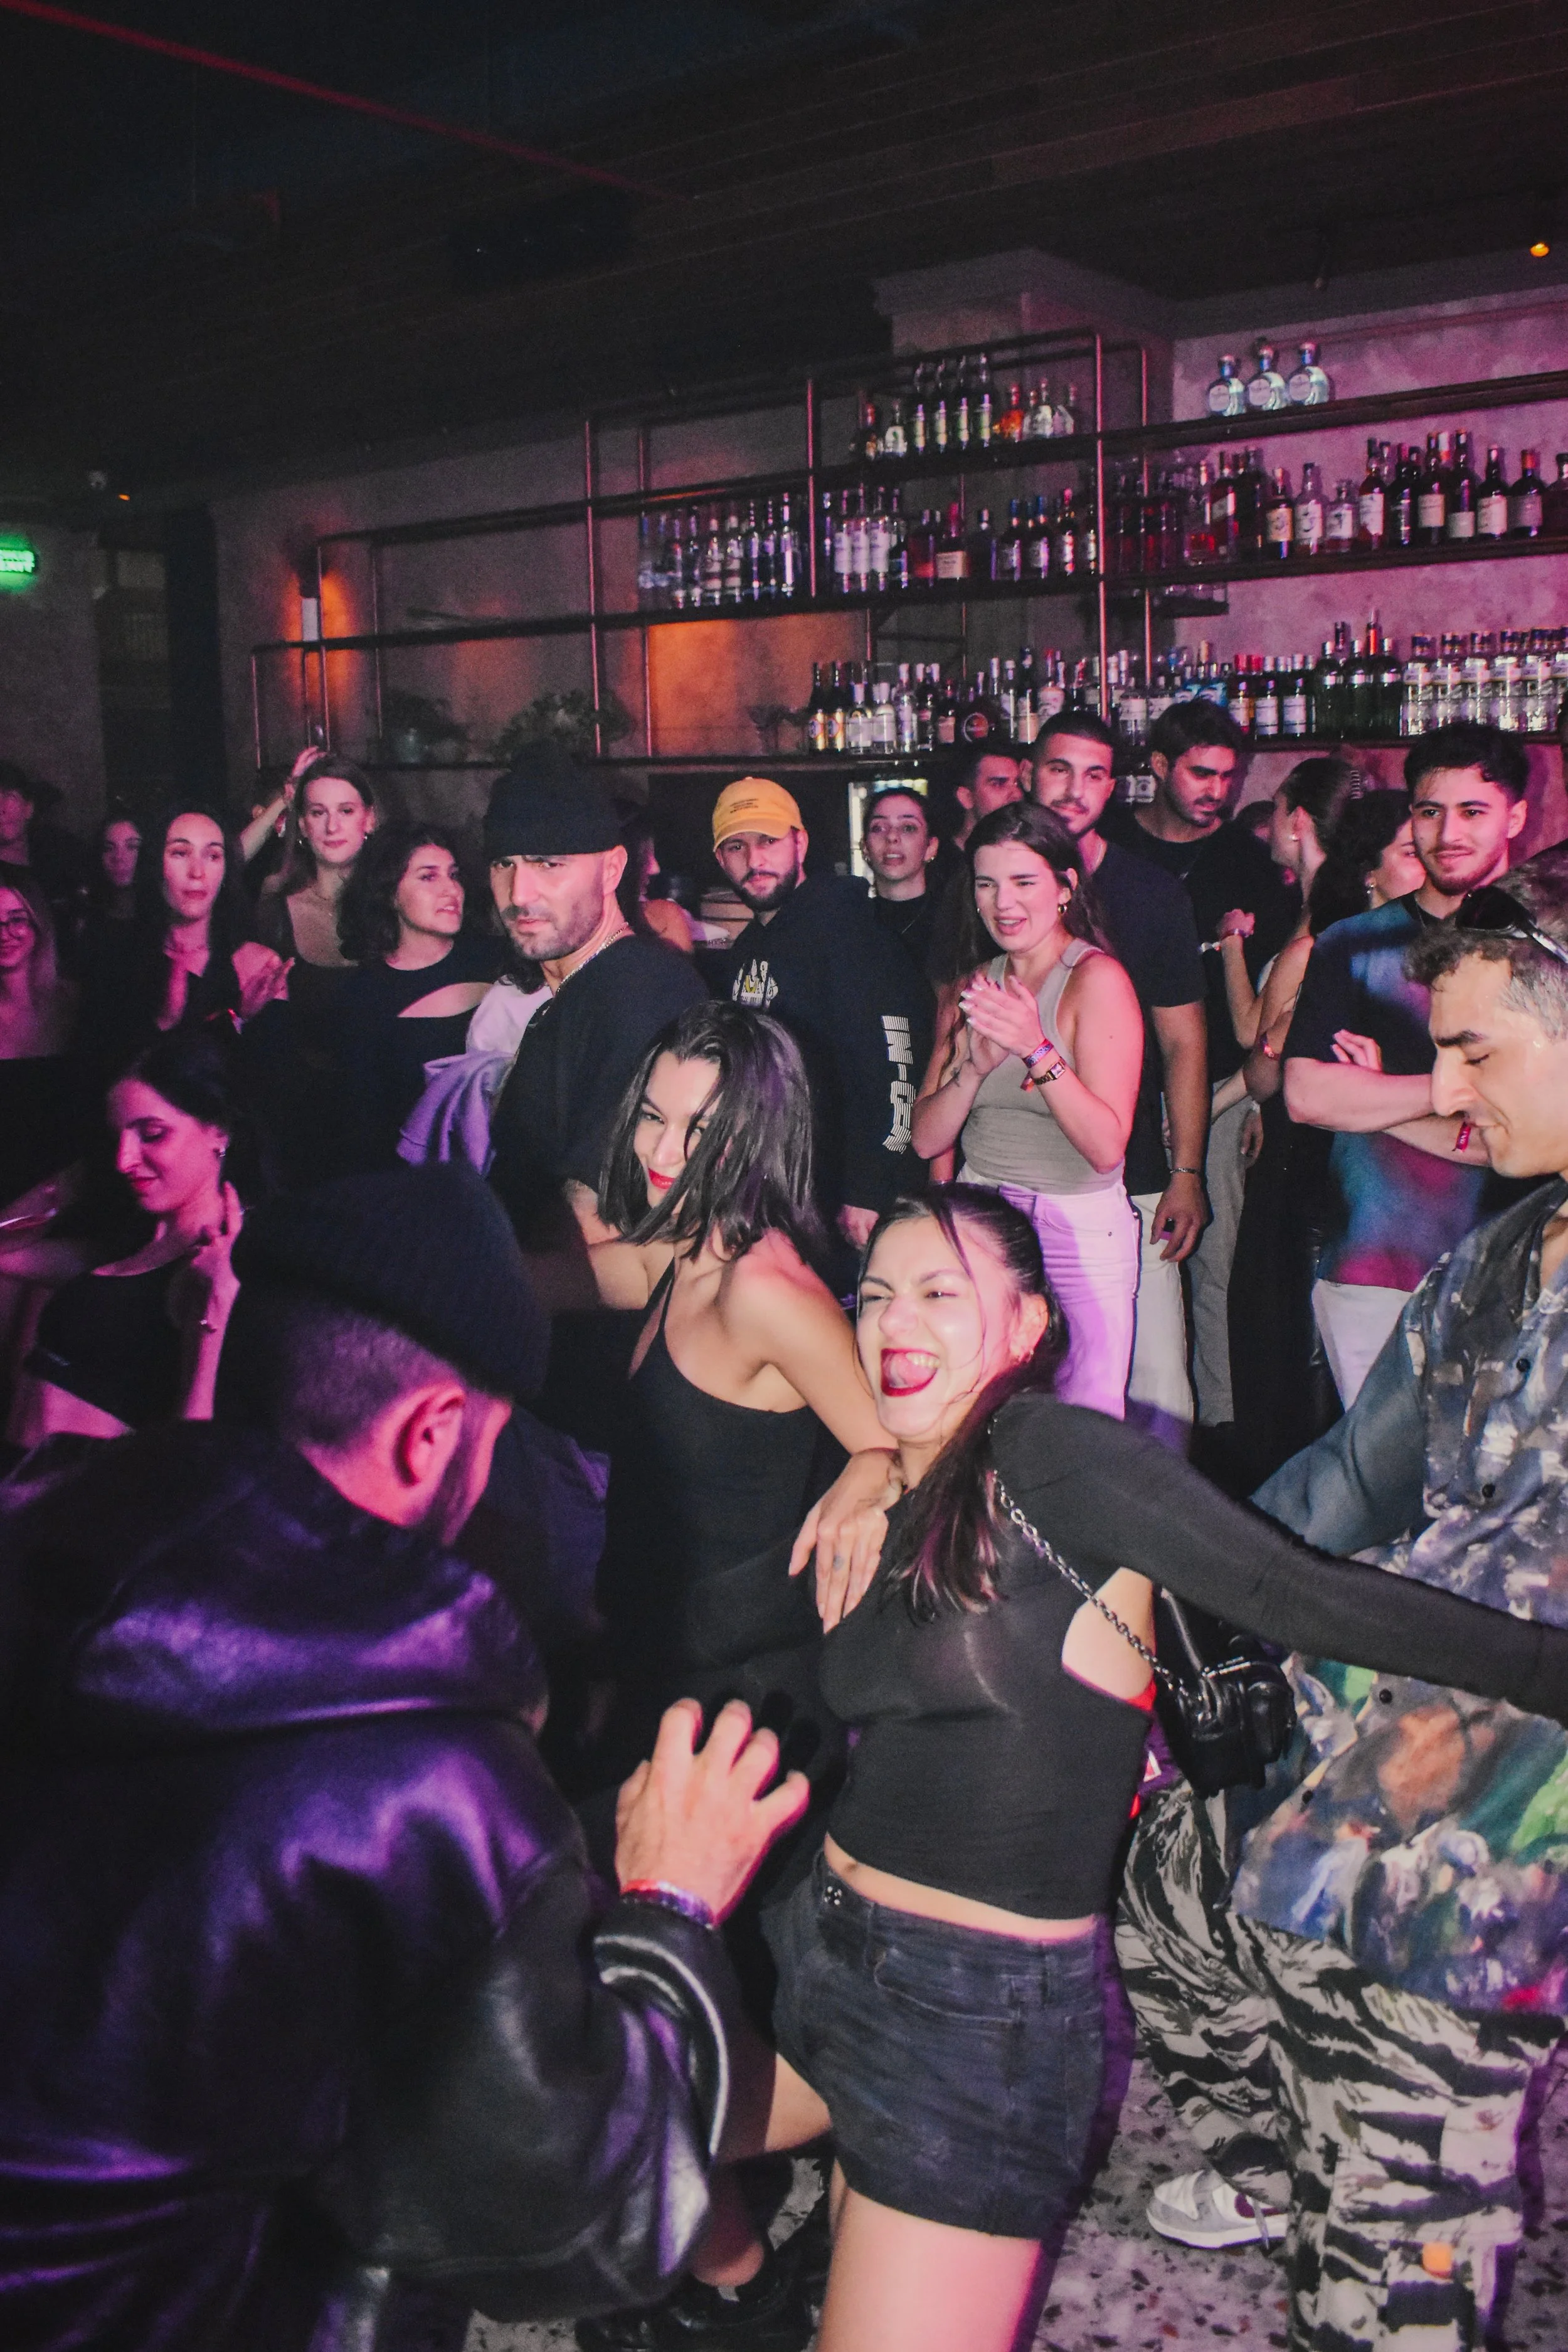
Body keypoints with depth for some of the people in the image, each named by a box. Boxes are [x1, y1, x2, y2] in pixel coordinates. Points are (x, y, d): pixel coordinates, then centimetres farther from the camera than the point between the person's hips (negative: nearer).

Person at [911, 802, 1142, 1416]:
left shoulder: (1097, 979, -10)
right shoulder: (975, 987, 8)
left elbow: (1106, 1147, -18)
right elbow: (926, 1139, 1)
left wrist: (1037, 1049, -28)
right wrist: (974, 1065, -16)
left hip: (1079, 1228, -4)